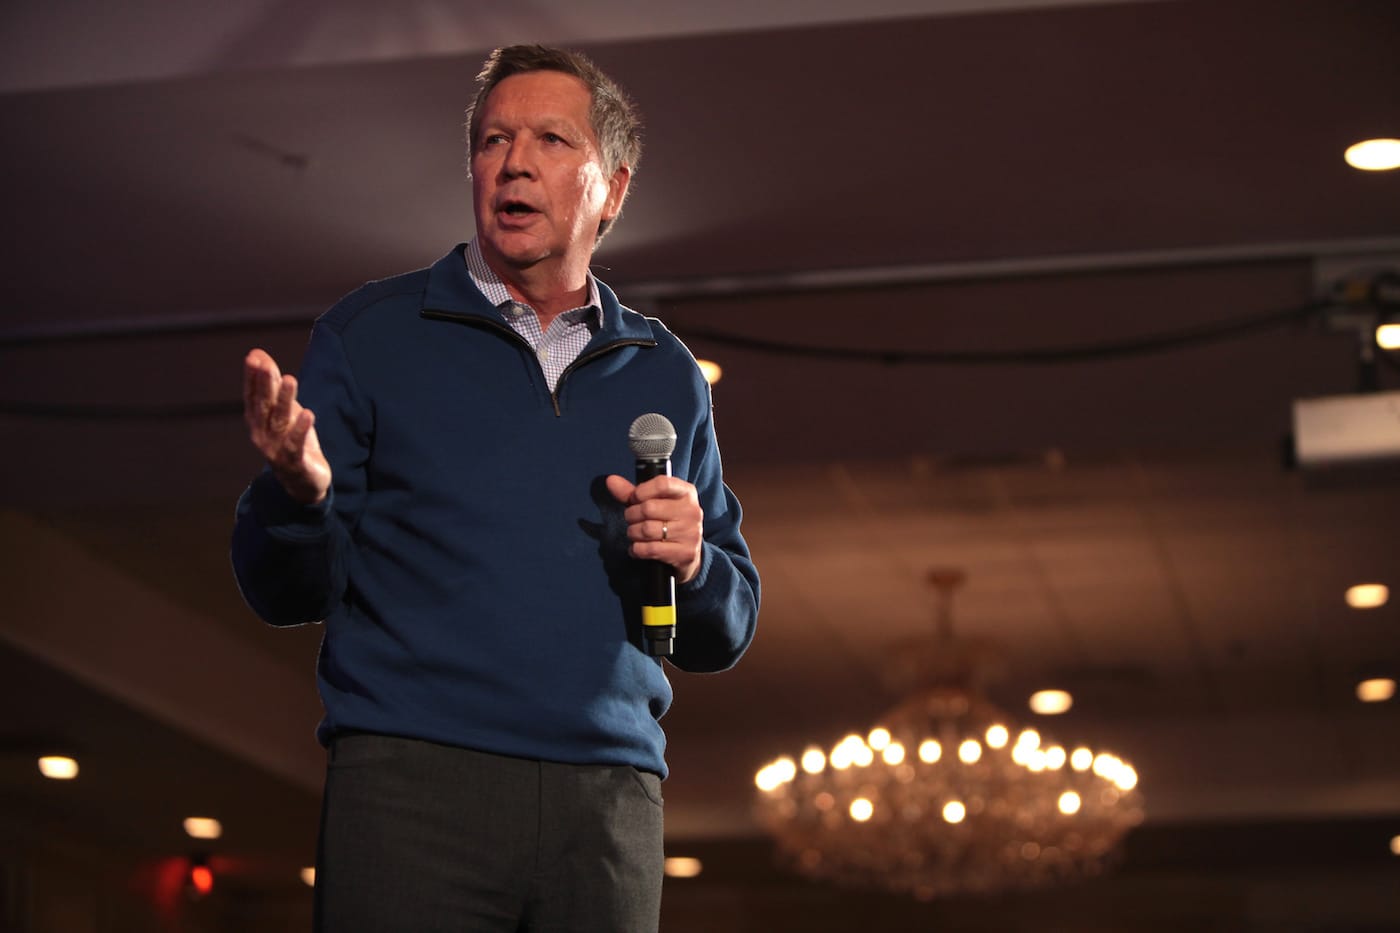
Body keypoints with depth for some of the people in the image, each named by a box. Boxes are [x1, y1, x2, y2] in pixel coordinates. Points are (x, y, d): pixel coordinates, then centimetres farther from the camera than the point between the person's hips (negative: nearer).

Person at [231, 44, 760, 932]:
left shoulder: (666, 376, 16)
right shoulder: (370, 333, 8)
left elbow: (725, 635, 20)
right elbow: (288, 593, 5)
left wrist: (692, 562, -2)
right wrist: (300, 492, -16)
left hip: (611, 799, 3)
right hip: (412, 782, -2)